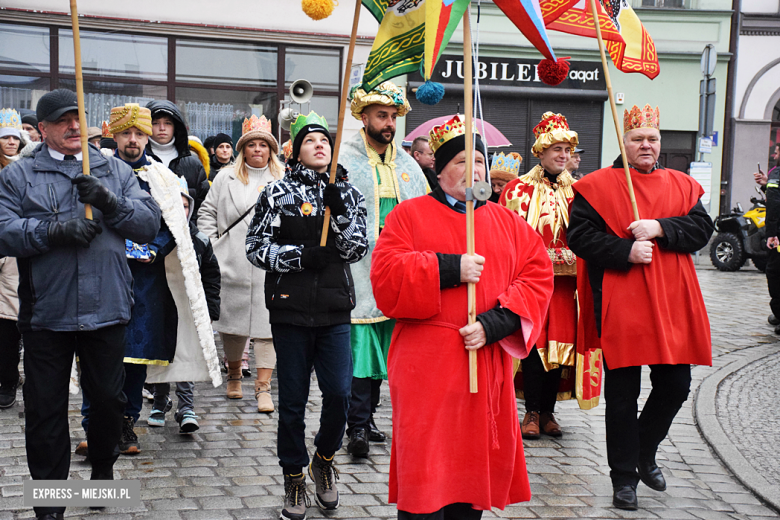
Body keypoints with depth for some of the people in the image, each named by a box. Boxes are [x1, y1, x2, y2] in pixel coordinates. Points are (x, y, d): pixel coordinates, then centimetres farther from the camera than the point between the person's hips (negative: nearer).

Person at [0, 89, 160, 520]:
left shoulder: (115, 171, 11)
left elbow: (150, 224, 2)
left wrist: (110, 201, -14)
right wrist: (54, 231, -20)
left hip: (106, 309, 2)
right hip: (45, 313, -1)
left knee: (108, 398, 12)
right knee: (45, 408, 5)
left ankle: (103, 465, 38)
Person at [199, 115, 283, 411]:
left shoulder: (284, 180, 8)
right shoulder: (226, 178, 12)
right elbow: (207, 212, 15)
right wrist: (211, 243, 3)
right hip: (232, 264, 2)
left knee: (267, 325, -6)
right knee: (233, 320, 10)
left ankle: (263, 387, -2)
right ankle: (234, 375, 31)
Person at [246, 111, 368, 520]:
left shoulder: (347, 194, 11)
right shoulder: (278, 192, 4)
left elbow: (357, 249, 1)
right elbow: (255, 246, -1)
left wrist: (340, 210, -13)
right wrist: (299, 256, -14)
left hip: (335, 310, 2)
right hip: (290, 309, -1)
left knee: (339, 394, -7)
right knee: (292, 401, 4)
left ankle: (324, 458, 21)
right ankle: (294, 477, 22)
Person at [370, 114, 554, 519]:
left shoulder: (508, 223, 14)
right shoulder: (408, 215, 4)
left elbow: (537, 277, 3)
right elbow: (386, 278, -8)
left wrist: (494, 324, -11)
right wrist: (449, 270, -17)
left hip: (488, 365, 4)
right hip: (427, 369, -3)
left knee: (476, 466, 9)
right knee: (426, 470, -5)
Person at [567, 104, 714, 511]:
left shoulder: (680, 185, 13)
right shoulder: (598, 185, 0)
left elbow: (702, 229, 3)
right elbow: (580, 236, -7)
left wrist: (659, 229, -13)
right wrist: (626, 252, -18)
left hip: (672, 302, 4)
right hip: (621, 303, -4)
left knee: (676, 385, 5)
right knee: (623, 393, 2)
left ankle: (645, 452, 31)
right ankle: (624, 477, 14)